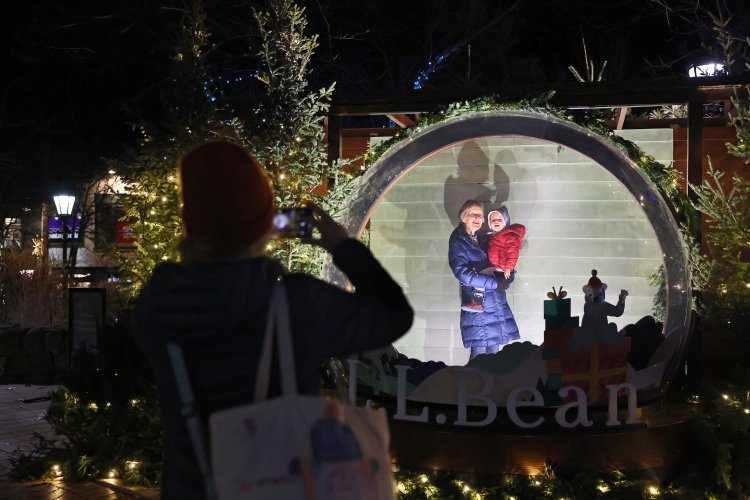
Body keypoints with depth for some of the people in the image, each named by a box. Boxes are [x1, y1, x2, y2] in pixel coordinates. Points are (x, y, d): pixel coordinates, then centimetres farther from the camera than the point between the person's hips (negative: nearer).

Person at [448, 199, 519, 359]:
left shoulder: (484, 238, 13)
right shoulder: (458, 242, -6)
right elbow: (464, 275, -19)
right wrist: (496, 283, -16)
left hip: (497, 305, 6)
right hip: (477, 305, -6)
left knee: (493, 353, 9)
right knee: (479, 354, -4)